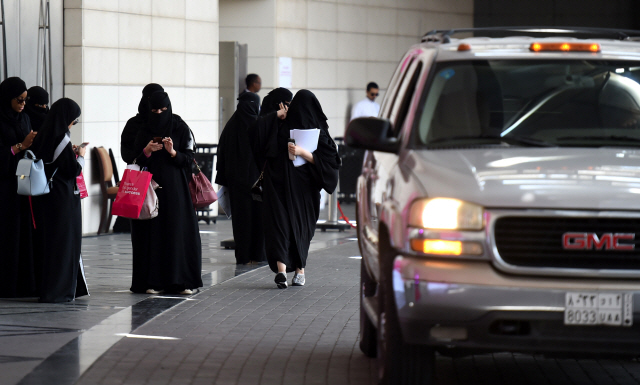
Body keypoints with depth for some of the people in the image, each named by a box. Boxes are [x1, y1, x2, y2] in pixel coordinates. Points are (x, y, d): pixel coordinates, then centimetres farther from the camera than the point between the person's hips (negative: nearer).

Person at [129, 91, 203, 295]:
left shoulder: (181, 129, 2)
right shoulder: (144, 131, 8)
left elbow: (189, 158, 0)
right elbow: (136, 161, 7)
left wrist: (173, 152, -18)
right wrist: (147, 150, -13)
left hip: (175, 188, -1)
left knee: (178, 231, -5)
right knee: (152, 232, -3)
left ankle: (180, 281, -3)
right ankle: (152, 280, -1)